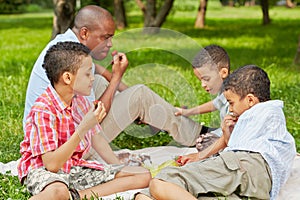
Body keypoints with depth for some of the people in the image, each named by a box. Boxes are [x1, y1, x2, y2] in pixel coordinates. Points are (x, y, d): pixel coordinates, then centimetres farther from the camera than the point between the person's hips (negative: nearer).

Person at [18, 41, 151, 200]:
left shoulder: (81, 100, 6)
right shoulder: (43, 110, -20)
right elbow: (52, 164, -27)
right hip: (43, 171, -9)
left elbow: (96, 137, 20)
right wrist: (83, 129, -33)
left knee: (144, 176, -6)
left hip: (76, 167, 9)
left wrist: (118, 167, 16)